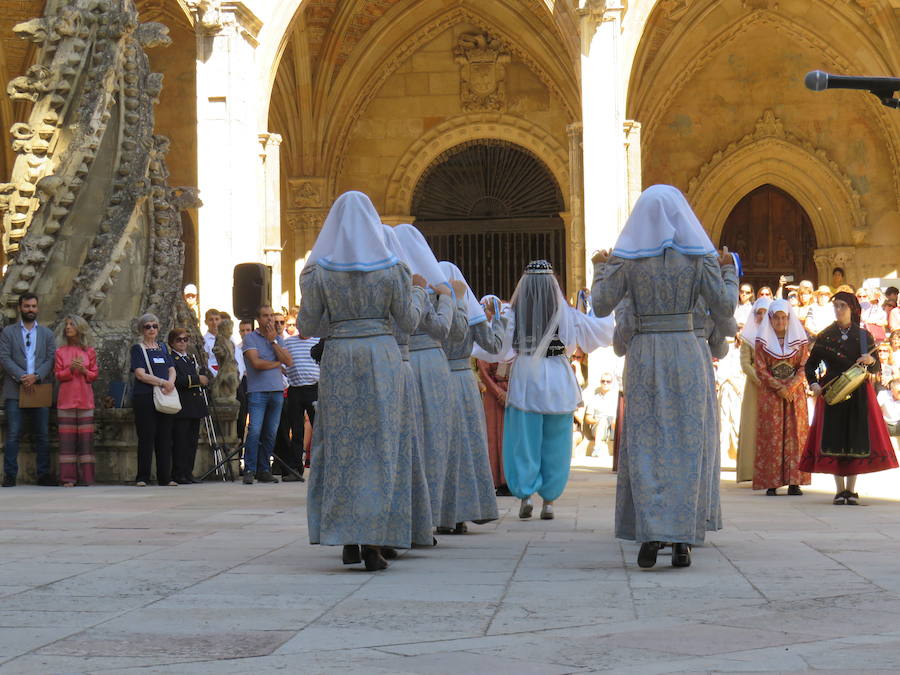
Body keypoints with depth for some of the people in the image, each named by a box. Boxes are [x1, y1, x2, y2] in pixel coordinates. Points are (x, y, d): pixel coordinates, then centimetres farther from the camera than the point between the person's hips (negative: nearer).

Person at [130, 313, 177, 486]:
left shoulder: (162, 348, 18)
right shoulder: (137, 348, 1)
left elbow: (172, 369, 13)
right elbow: (140, 374, -10)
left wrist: (170, 382, -10)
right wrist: (163, 382, -16)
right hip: (145, 397, -5)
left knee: (165, 438, 3)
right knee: (146, 437, -7)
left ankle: (165, 477, 6)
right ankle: (142, 477, -3)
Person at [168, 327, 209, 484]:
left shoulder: (192, 358, 22)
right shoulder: (170, 359, -4)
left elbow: (204, 378, 19)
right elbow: (177, 380, -18)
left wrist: (203, 378, -4)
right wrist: (197, 380, -15)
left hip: (195, 405, 8)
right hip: (181, 407, -8)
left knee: (193, 441, 7)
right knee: (180, 441, -8)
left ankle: (188, 473, 12)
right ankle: (178, 474, -5)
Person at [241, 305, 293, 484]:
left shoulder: (278, 339, 16)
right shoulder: (250, 338, 1)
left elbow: (289, 361, 2)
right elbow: (256, 363, -11)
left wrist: (273, 341, -1)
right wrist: (277, 363, 1)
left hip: (277, 390, 5)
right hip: (257, 390, -5)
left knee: (271, 433, 4)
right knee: (255, 431, -13)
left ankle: (264, 471, 9)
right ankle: (249, 470, -10)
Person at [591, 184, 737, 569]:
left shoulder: (627, 258, 0)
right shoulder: (699, 256, -1)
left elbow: (601, 307, 3)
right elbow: (724, 310, -1)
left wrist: (601, 269, 18)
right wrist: (729, 271, 15)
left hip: (644, 356, 0)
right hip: (688, 354, 0)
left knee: (644, 444, 4)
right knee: (688, 443, 5)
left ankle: (649, 536, -8)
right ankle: (682, 540, 2)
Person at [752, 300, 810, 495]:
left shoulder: (799, 340, 8)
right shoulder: (763, 341, 4)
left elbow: (804, 368, 3)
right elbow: (760, 369, -1)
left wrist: (790, 387, -12)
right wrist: (779, 388, -12)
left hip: (795, 393, 1)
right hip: (770, 394, -1)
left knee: (795, 434, -3)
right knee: (771, 436, -6)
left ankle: (794, 482, -2)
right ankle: (771, 483, -7)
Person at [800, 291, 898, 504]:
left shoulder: (863, 336, 6)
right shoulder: (825, 336, 8)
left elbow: (876, 368, 5)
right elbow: (810, 364, 10)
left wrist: (871, 361, -17)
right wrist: (813, 384, -7)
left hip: (858, 394, 0)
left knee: (856, 438, -3)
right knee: (834, 438, -4)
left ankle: (851, 489, 3)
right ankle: (840, 489, 3)